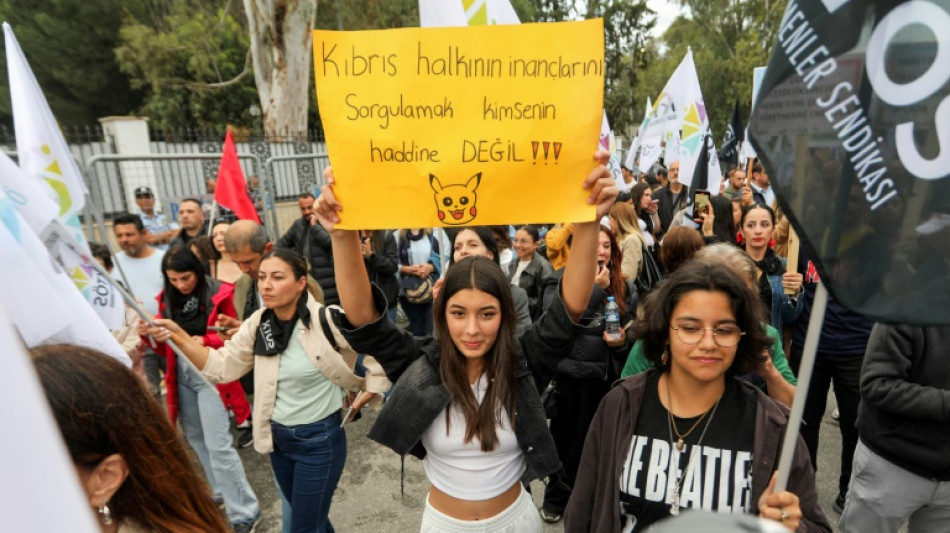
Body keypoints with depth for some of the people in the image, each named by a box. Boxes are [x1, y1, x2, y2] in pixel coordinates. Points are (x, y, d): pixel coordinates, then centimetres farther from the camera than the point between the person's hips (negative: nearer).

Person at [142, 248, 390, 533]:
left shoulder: (326, 320, -22)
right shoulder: (258, 323, -2)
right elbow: (221, 366, -2)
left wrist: (369, 392, -11)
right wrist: (178, 335, -12)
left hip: (319, 439, -6)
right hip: (278, 437, 6)